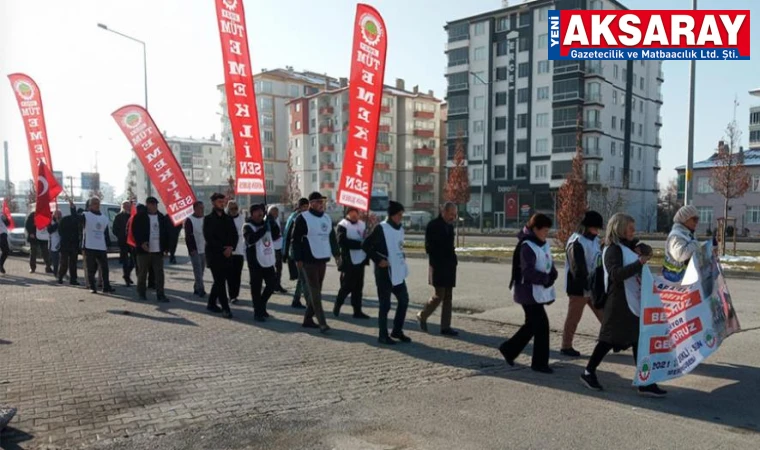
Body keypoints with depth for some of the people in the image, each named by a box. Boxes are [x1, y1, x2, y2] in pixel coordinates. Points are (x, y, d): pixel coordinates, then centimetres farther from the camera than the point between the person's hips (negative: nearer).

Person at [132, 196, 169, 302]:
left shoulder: (162, 218, 11)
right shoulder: (140, 217, -2)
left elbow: (166, 233, 13)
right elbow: (135, 232, -6)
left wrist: (166, 247, 8)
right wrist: (141, 243, -18)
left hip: (158, 250, 3)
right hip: (144, 250, -3)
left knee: (159, 273, 0)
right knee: (142, 273, 8)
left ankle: (160, 294, 3)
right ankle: (141, 293, 21)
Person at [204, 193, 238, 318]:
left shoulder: (228, 219, 13)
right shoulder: (208, 219, -1)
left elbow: (235, 235, 9)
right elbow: (209, 238, -9)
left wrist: (231, 248, -9)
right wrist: (223, 249, -14)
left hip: (227, 255, 5)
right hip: (214, 255, -5)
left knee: (219, 281, 12)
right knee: (220, 281, -8)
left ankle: (211, 303, 26)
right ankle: (225, 308, -7)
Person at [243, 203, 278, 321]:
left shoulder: (266, 223, 12)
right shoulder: (248, 226, -9)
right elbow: (251, 239, -27)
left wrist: (271, 222, -1)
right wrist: (264, 229, -30)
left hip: (268, 261, 6)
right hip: (255, 262, -6)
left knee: (272, 283, 11)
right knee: (256, 287, -1)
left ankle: (261, 304, 32)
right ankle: (258, 312, 9)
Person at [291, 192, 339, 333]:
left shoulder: (327, 218, 13)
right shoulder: (303, 218, -8)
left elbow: (332, 237, 21)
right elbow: (296, 240, -9)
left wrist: (336, 254, 15)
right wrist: (298, 259, -13)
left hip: (322, 260, 7)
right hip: (308, 261, -7)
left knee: (315, 291, 11)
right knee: (314, 292, -6)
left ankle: (308, 319, 22)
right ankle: (322, 322, -7)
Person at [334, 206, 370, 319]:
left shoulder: (362, 224, 13)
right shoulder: (342, 225, -8)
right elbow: (342, 242, -20)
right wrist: (360, 244, -22)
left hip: (360, 260, 6)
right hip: (348, 262, -6)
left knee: (358, 287, 9)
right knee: (346, 286, 0)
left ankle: (357, 311, 15)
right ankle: (337, 306, 21)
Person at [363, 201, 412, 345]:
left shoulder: (400, 229, 11)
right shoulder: (381, 228, -13)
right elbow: (366, 246, -14)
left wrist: (402, 256, 8)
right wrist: (378, 260, -16)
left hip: (398, 272, 8)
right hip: (384, 272, -8)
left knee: (404, 300, 12)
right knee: (385, 305, -1)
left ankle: (397, 330, 25)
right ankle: (383, 335, 10)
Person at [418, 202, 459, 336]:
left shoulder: (450, 226, 14)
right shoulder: (433, 225, -8)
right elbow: (429, 247, -11)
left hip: (449, 266, 7)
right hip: (438, 266, -7)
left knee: (448, 297, 6)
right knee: (439, 296, -6)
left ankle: (445, 327, 10)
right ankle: (422, 316, 16)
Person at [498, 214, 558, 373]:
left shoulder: (544, 244, 10)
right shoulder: (527, 246, -18)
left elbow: (549, 264, 14)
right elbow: (528, 272, -24)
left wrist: (552, 275, -6)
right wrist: (546, 278, -15)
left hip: (540, 292, 9)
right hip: (529, 292, -9)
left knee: (532, 324, 16)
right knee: (541, 325, -5)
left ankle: (509, 349, 29)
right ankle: (540, 363, 8)